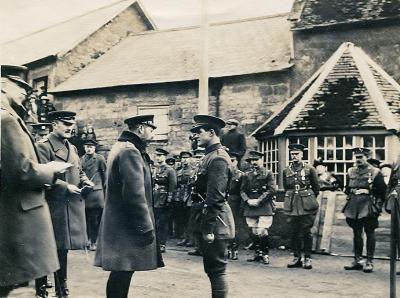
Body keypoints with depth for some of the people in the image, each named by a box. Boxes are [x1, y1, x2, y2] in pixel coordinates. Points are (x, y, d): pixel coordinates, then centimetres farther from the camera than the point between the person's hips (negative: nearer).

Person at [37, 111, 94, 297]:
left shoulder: (72, 148, 17)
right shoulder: (43, 146, -9)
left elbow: (79, 171, 23)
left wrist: (85, 181, 2)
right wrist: (66, 187, -21)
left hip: (71, 205, 8)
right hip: (54, 205, -8)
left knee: (63, 247, 16)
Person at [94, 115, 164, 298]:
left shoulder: (121, 147, 16)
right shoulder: (130, 151, -17)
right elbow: (135, 195, -23)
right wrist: (147, 227, -18)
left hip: (119, 222, 10)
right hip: (126, 227, -10)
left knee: (121, 274, 15)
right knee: (122, 274, -4)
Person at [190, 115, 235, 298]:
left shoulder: (217, 159, -17)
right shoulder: (211, 156, 15)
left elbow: (215, 197, -22)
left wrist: (209, 229, -22)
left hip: (215, 221, -10)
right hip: (209, 217, 10)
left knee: (216, 269, -3)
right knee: (212, 269, 17)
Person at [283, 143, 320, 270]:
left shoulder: (310, 169, 2)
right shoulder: (286, 171, 10)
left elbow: (316, 188, 8)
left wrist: (309, 199, 10)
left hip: (306, 206, -3)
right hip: (291, 206, 3)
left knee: (306, 232, -1)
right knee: (294, 232, 5)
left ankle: (307, 258, 7)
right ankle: (296, 257, 14)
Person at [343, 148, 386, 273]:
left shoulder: (375, 172, -3)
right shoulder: (351, 172, 11)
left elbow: (382, 190, -2)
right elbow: (347, 188, 21)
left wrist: (368, 191, -9)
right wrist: (352, 192, 6)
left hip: (368, 207, -5)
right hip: (354, 207, 5)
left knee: (370, 233, 0)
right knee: (356, 233, 9)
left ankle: (369, 262, 6)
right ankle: (357, 260, 17)